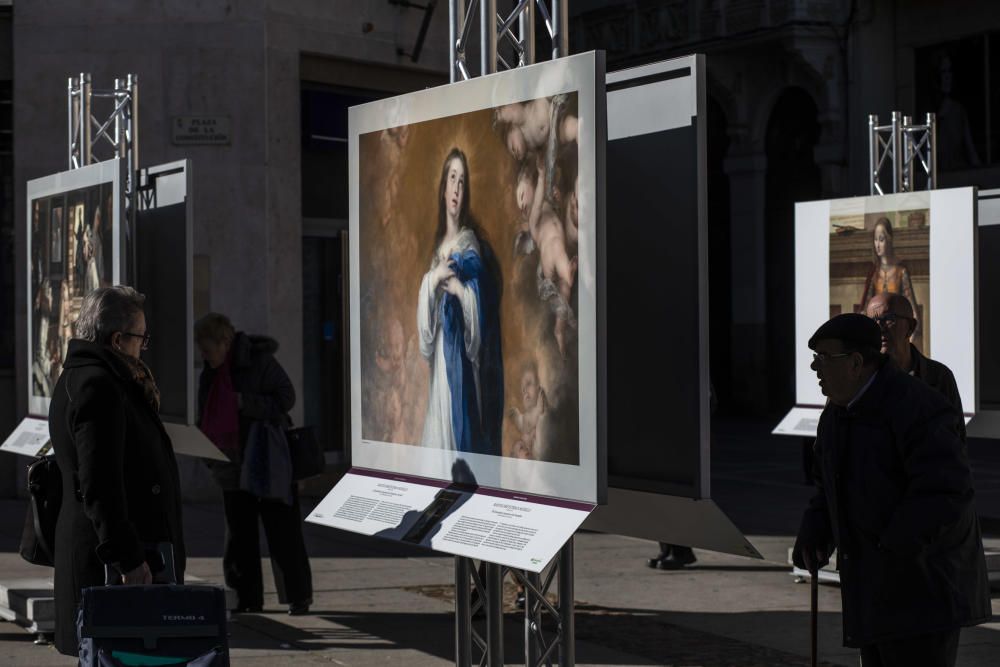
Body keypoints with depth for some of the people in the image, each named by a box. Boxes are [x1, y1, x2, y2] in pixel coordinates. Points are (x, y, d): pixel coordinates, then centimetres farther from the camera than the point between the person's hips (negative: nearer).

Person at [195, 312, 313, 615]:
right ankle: (248, 599, 17)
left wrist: (245, 402, -24)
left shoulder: (260, 362, -12)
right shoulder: (209, 373, 9)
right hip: (233, 468, 7)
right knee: (239, 536, 9)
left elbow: (286, 398, -15)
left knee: (282, 532, 0)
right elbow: (207, 418, 17)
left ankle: (299, 596, 8)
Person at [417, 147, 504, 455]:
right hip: (439, 354, 6)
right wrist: (434, 278, -9)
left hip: (462, 355, -6)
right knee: (438, 428, 6)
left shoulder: (471, 244, -2)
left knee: (461, 423, -6)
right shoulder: (438, 245, 16)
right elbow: (425, 310, 6)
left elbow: (480, 303, -10)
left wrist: (458, 288, -21)